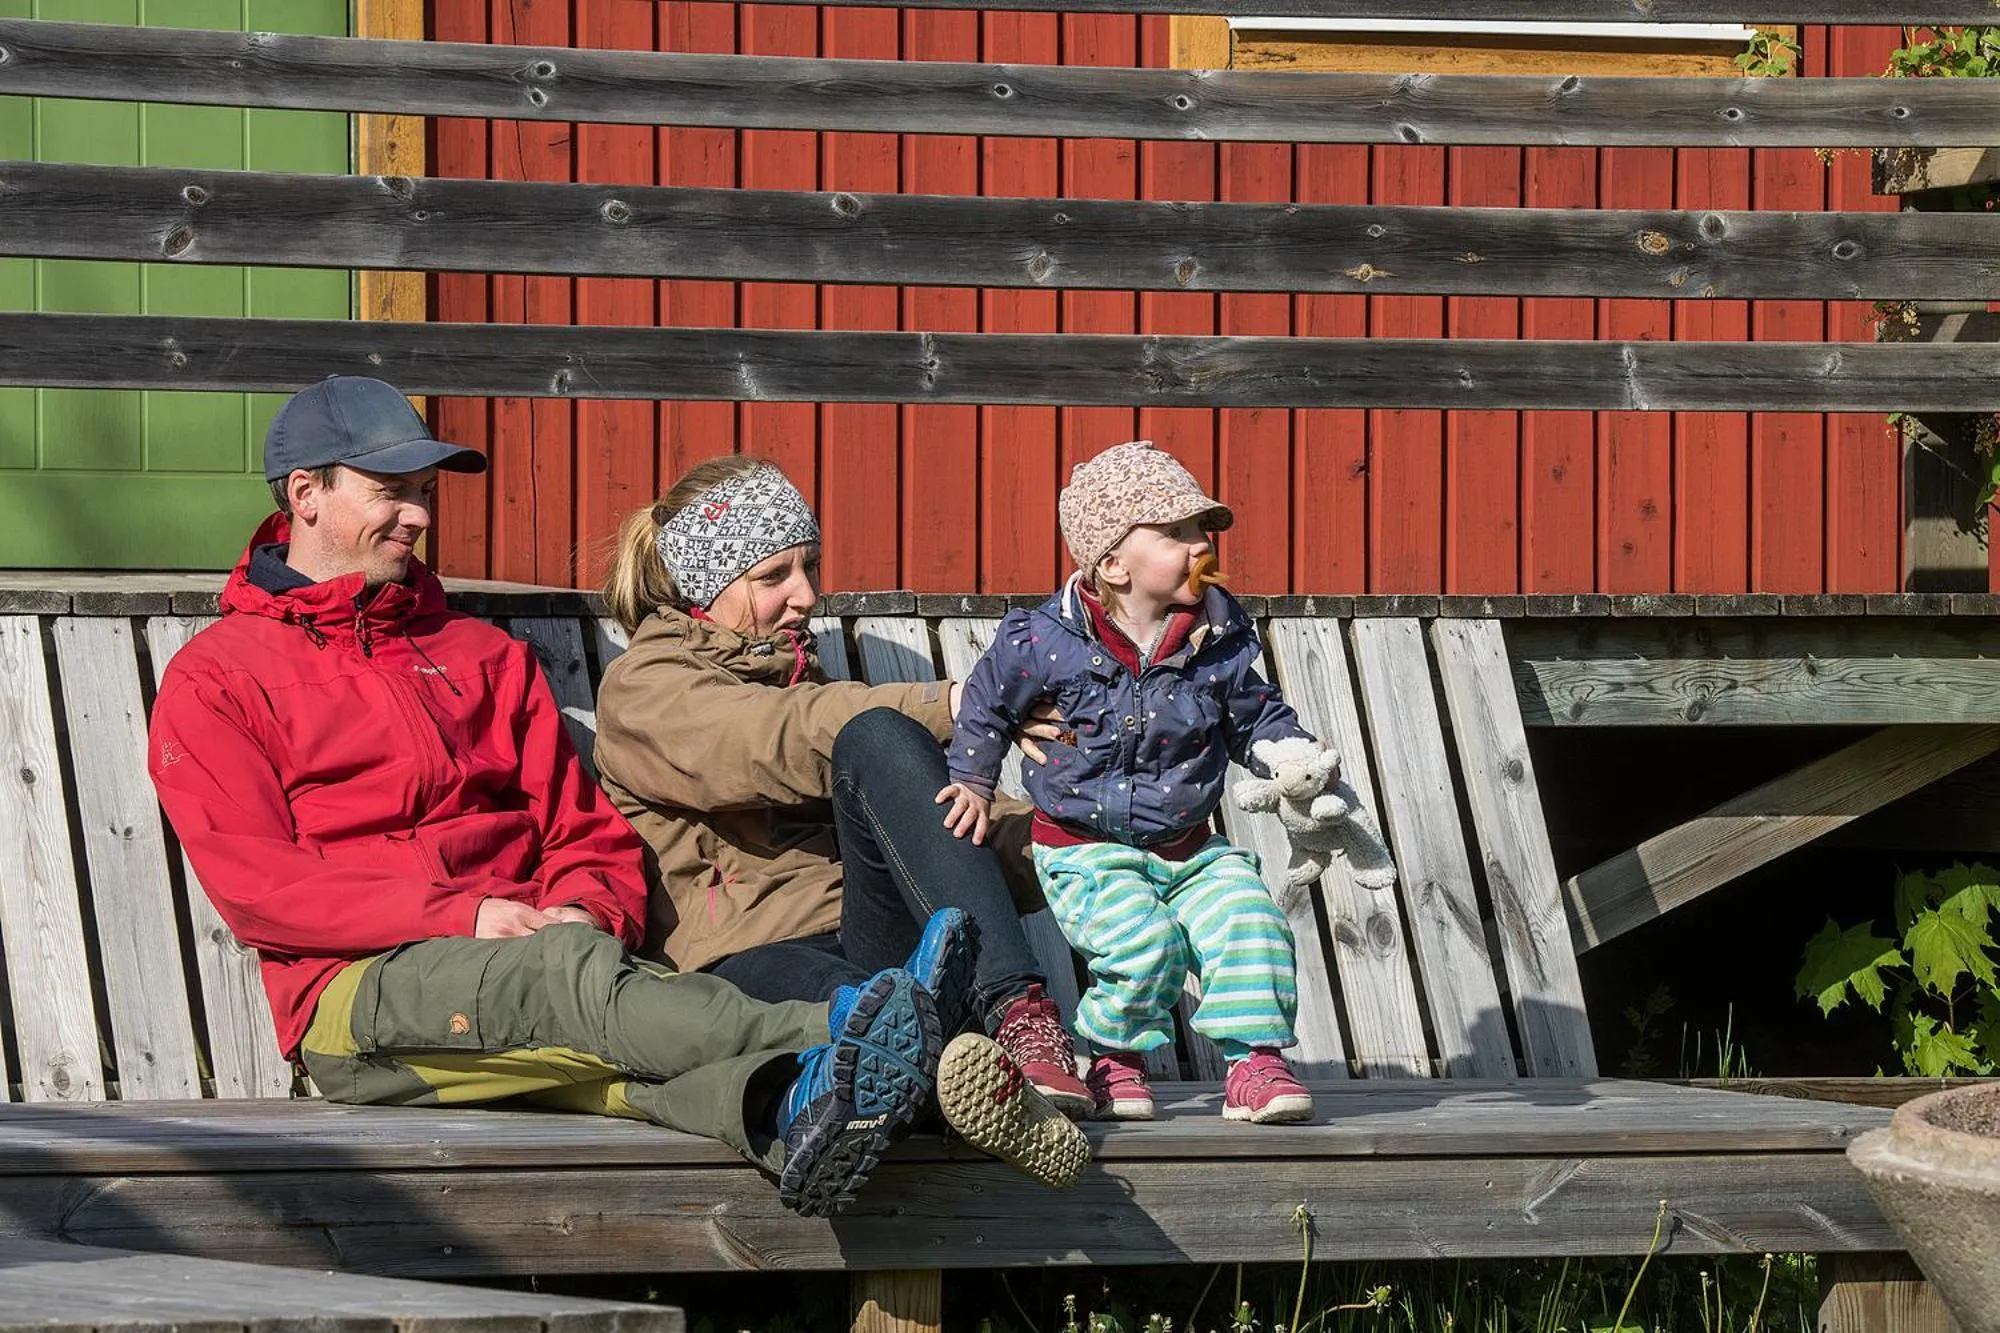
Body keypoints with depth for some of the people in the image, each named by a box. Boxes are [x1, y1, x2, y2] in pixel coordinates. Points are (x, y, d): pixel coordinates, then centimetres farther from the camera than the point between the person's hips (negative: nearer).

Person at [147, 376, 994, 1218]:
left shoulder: (481, 655, 29)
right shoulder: (213, 679, 12)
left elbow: (584, 831, 22)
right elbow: (255, 885, -3)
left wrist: (587, 909, -5)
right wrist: (466, 915, -13)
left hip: (524, 963, 5)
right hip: (360, 991, -5)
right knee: (568, 968, -37)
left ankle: (787, 1116, -68)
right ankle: (835, 1041, -61)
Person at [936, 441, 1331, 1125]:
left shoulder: (1219, 639, -2)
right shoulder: (1048, 642, -12)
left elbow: (1254, 715, 13)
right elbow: (987, 704, 5)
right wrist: (973, 784, 3)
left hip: (1189, 849, 4)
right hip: (1086, 852, -4)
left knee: (1251, 923, -18)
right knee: (1143, 940, -26)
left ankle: (1254, 1059, -8)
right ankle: (1112, 1061, -3)